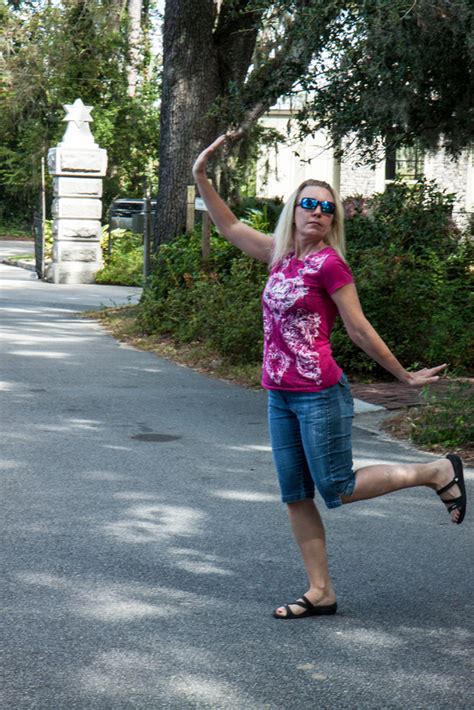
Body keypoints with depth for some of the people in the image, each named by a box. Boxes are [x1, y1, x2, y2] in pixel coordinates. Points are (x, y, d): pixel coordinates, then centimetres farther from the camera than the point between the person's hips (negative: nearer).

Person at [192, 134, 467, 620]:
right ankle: (320, 593, 18)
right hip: (280, 396, 7)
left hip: (319, 395, -7)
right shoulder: (282, 256, 8)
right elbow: (229, 226, 20)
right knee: (295, 497, 9)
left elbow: (359, 330, -6)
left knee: (337, 490, 1)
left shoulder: (328, 262, -11)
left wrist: (405, 376, -2)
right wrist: (201, 177, 16)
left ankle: (436, 472, 16)